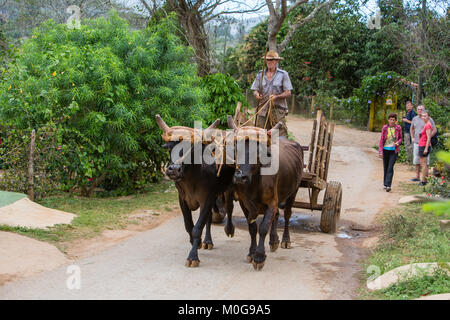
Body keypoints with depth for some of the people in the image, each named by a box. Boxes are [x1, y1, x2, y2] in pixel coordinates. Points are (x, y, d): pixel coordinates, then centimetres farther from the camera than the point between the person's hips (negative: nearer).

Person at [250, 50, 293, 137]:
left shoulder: (283, 74, 3)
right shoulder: (260, 74, 13)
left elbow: (288, 93, -1)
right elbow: (255, 90, 14)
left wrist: (276, 96, -18)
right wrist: (257, 94, -10)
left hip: (278, 109, -3)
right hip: (263, 109, 3)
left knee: (280, 133, -9)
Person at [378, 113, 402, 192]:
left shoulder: (398, 128, -2)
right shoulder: (385, 128, -4)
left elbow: (400, 138, 11)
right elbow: (381, 140, -1)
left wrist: (398, 143, -12)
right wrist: (380, 151, -6)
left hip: (394, 150, -1)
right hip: (386, 150, 1)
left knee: (390, 167, -12)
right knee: (385, 167, 10)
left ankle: (388, 185, -15)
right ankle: (385, 184, 24)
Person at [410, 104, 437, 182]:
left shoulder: (429, 119, -6)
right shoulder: (414, 119, 10)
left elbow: (435, 130, -5)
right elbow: (411, 129, 25)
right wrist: (412, 138, 12)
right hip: (416, 143, 5)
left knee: (425, 160, -1)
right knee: (416, 160, 7)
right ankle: (417, 177, 15)